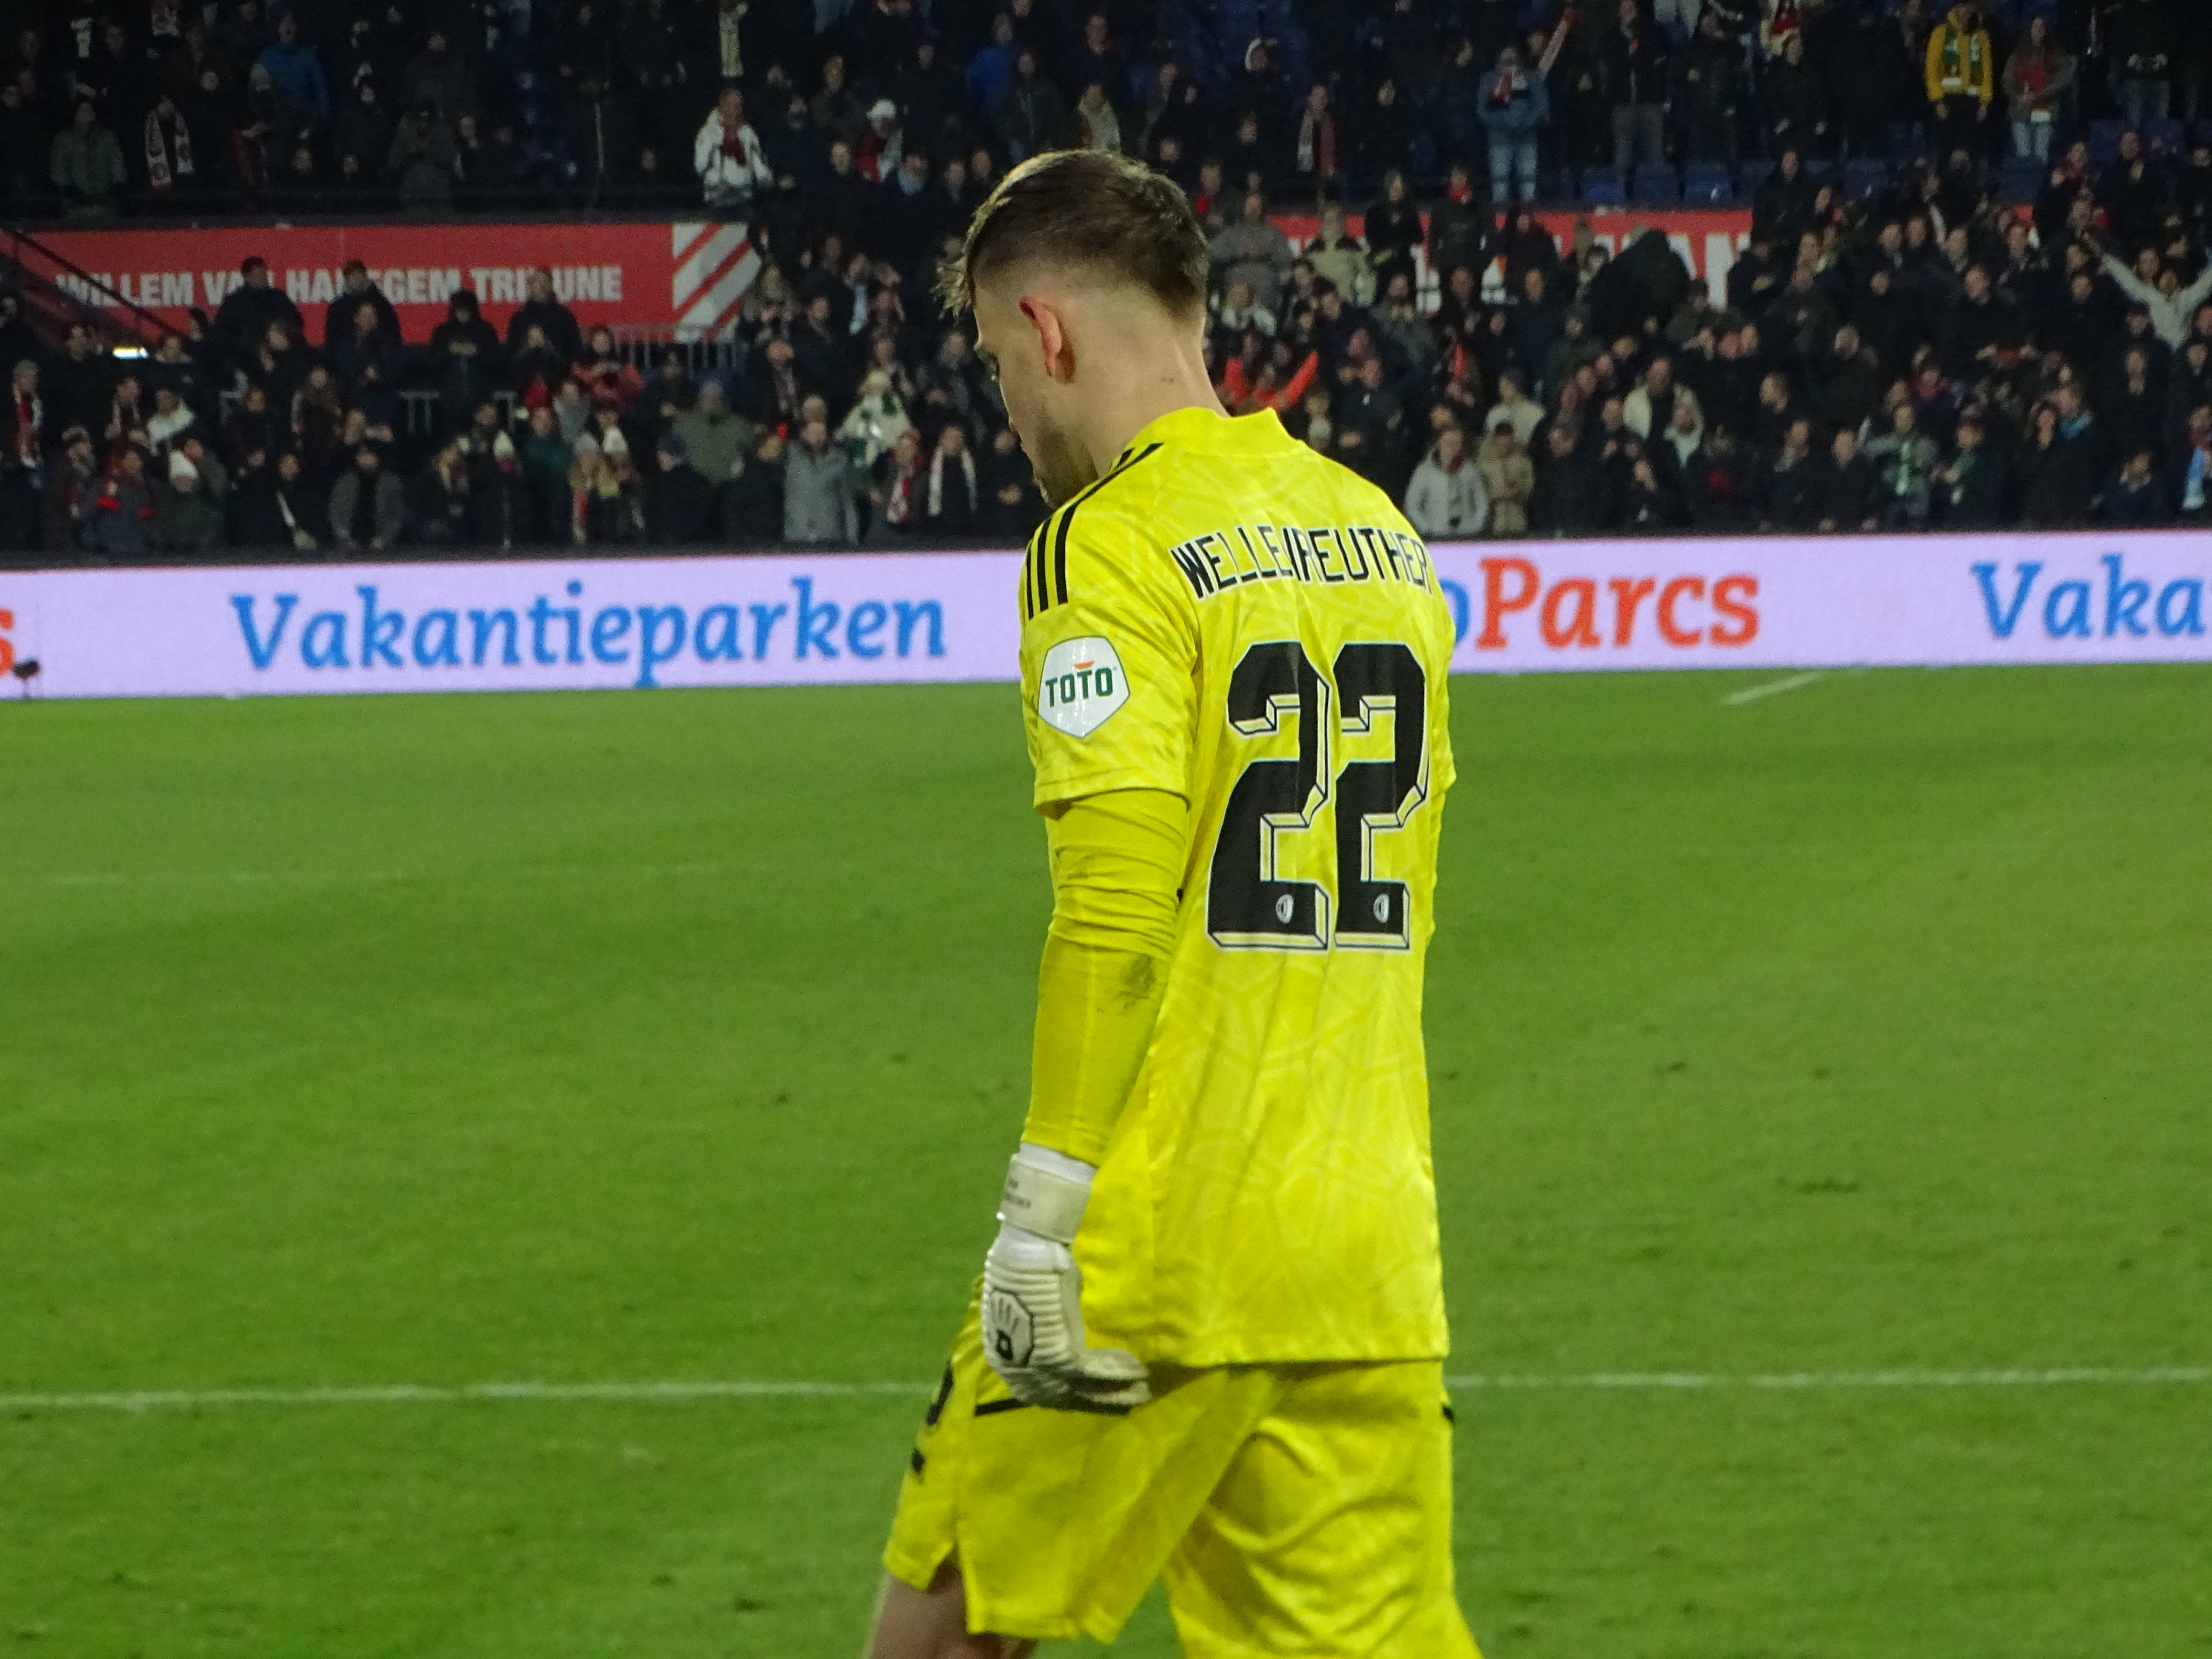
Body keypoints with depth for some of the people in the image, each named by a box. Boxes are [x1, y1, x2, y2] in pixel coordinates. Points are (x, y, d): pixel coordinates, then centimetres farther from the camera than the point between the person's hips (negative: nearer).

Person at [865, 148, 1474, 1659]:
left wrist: (1050, 1208, -16)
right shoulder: (1378, 531, 13)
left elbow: (1118, 904, -18)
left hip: (1160, 1246, -6)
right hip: (1371, 1253, 6)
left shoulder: (1114, 545, -9)